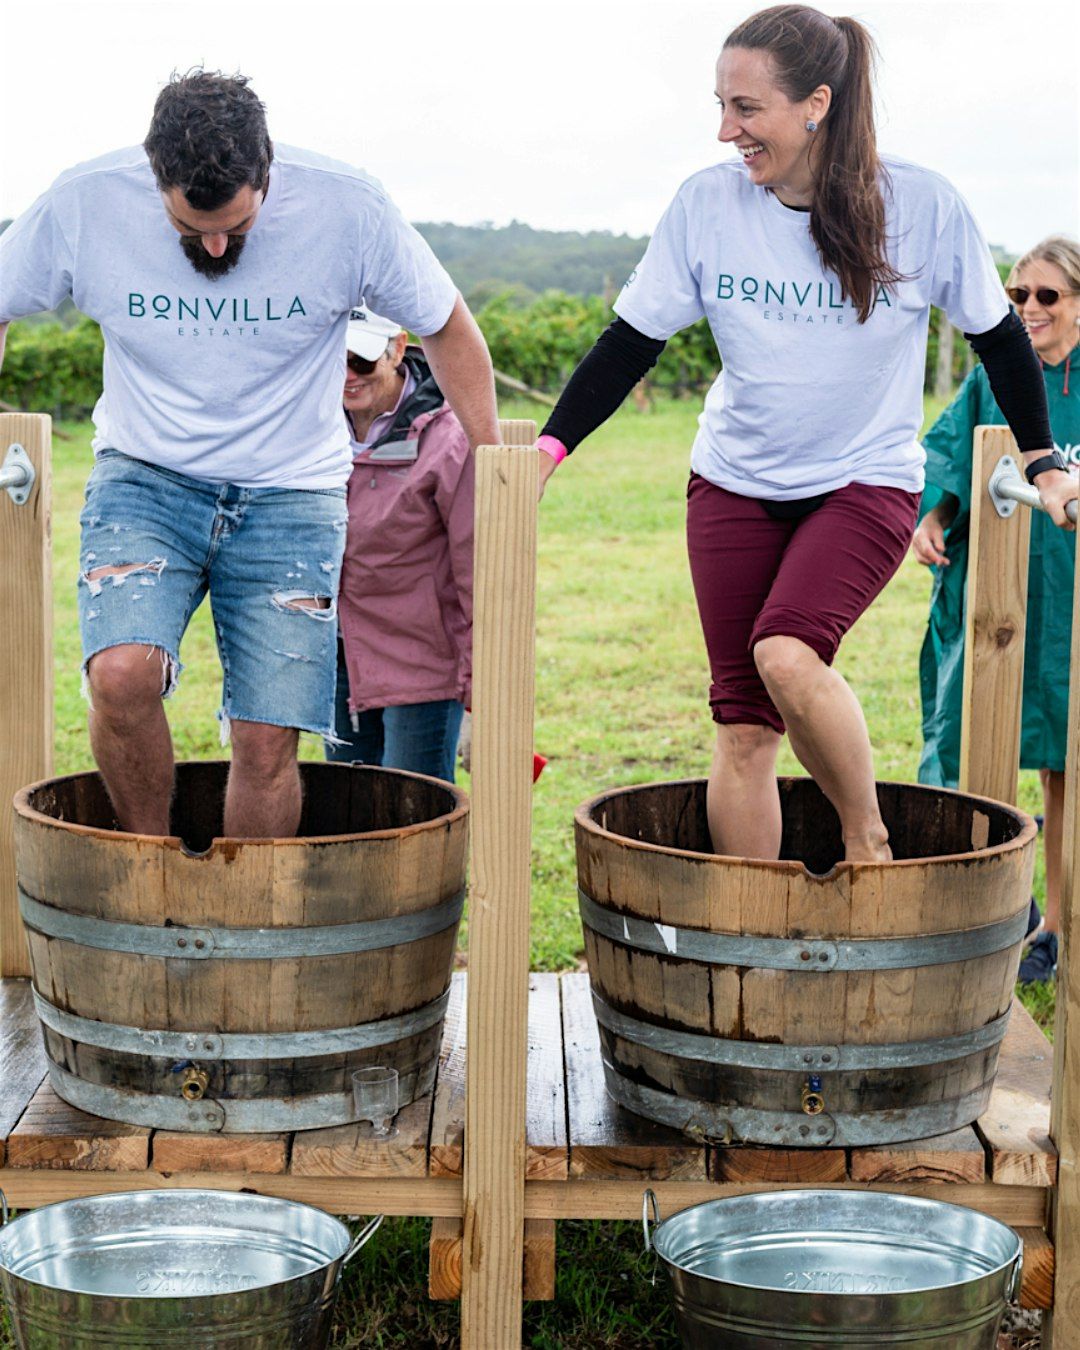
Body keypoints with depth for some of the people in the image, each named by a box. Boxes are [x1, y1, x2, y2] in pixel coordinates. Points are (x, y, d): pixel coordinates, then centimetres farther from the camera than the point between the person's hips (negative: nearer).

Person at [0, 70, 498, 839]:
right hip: (144, 479, 0)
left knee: (267, 743, -7)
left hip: (292, 493, 0)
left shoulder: (347, 209, -15)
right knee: (121, 674, -25)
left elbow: (446, 327, 1)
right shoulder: (84, 207, -13)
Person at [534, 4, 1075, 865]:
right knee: (742, 721, 0)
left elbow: (997, 335, 2)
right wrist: (550, 449, -9)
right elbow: (632, 342, 0)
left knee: (787, 653, -28)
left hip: (867, 481, -3)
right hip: (735, 484, 3)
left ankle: (869, 841, -5)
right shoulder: (706, 204, -7)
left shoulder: (922, 205, -12)